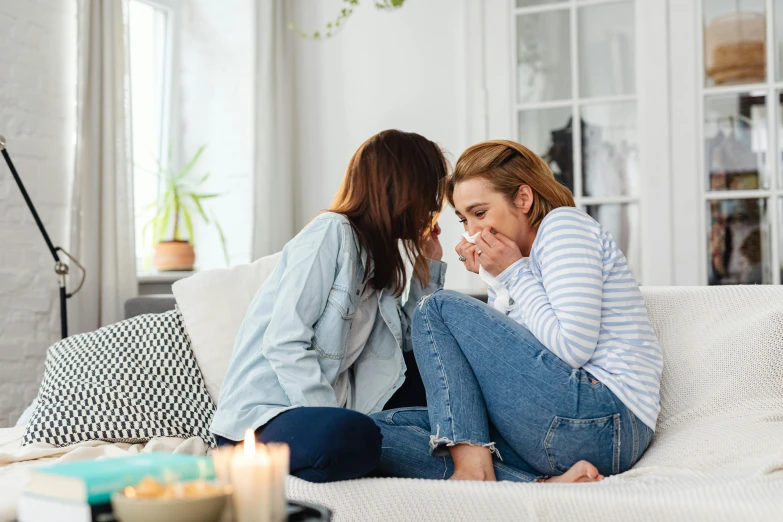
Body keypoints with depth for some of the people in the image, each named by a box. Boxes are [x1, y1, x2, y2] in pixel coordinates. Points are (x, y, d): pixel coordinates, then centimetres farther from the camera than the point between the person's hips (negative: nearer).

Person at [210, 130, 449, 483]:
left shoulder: (377, 256, 17)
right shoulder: (332, 233, -10)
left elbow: (408, 340, 15)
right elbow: (284, 343, -19)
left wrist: (429, 265, 16)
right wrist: (336, 426, -24)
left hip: (326, 410, 8)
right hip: (260, 415, -8)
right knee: (354, 437, -38)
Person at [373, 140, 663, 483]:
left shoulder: (563, 224, -2)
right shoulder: (524, 256, 25)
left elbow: (574, 346, -16)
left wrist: (513, 274, -5)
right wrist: (489, 278, 13)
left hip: (602, 417, -9)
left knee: (440, 308, -6)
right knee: (380, 428, -2)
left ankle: (472, 464, -16)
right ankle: (543, 485, -16)